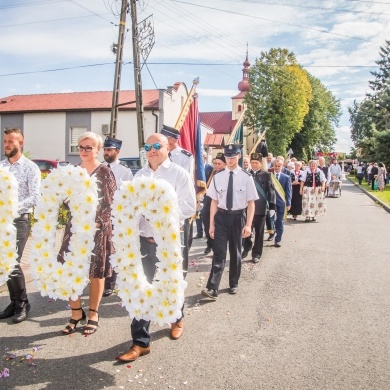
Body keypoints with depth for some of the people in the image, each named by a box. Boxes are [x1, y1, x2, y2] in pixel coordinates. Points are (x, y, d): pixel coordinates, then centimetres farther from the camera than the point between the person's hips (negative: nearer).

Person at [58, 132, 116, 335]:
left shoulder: (104, 172, -5)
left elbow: (111, 202, -8)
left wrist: (97, 222, -17)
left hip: (97, 228, -4)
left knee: (96, 272, 7)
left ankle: (93, 313, 23)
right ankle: (76, 312, 20)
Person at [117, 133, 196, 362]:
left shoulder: (179, 174, -6)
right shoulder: (140, 175, 11)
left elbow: (189, 206, -12)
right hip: (144, 239, 4)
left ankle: (177, 319, 46)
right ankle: (141, 342, 11)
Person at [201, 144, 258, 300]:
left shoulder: (246, 177, -7)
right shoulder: (218, 177, -2)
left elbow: (251, 203, -5)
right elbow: (214, 201, 1)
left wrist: (248, 224, -11)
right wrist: (211, 224, 0)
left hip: (238, 217, 0)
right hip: (221, 216, 1)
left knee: (236, 252, 14)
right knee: (219, 252, -4)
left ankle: (234, 284, 32)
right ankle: (212, 288, -5)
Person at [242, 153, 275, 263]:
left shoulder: (266, 175, 0)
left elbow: (271, 192, -2)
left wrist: (272, 207, -8)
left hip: (260, 208, -2)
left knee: (259, 232, 6)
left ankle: (256, 253, 17)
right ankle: (246, 248, 32)